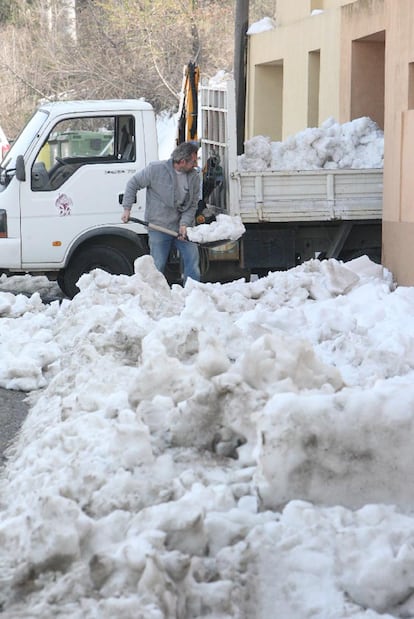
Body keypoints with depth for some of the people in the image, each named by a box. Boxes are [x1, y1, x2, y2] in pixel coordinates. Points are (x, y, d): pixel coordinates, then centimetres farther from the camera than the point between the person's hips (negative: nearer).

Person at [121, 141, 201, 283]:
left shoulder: (194, 177, -1)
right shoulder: (156, 169, -11)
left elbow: (192, 205, 2)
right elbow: (133, 184, 0)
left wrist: (184, 224, -12)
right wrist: (127, 209, -3)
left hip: (182, 228, 3)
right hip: (159, 228, -3)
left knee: (192, 260, 1)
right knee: (158, 266, 1)